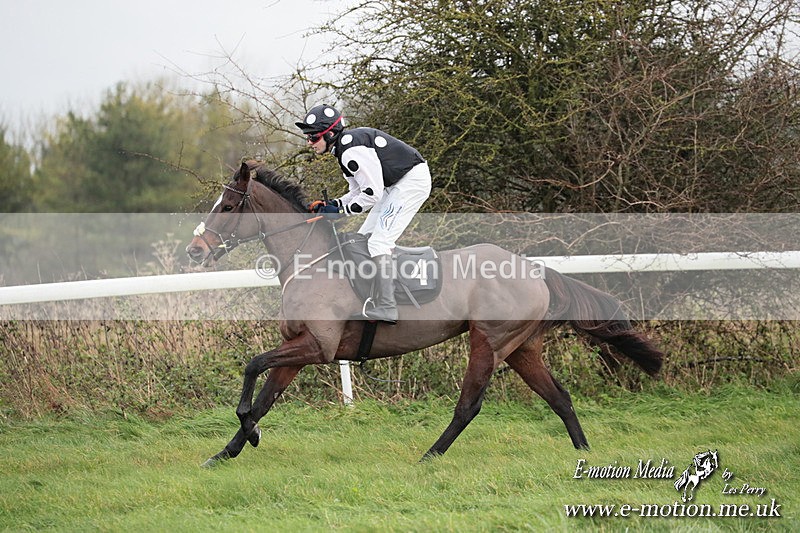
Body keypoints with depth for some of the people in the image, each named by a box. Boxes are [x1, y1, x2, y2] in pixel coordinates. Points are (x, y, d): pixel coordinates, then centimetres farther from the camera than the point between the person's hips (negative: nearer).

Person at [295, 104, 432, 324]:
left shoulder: (352, 150, -23)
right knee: (363, 239, 11)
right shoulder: (343, 148, 10)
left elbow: (372, 193, -23)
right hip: (395, 184, 11)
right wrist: (330, 205, 2)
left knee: (379, 242, -16)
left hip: (413, 180, -11)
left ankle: (386, 308, -19)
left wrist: (340, 210, -14)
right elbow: (359, 191, 15)